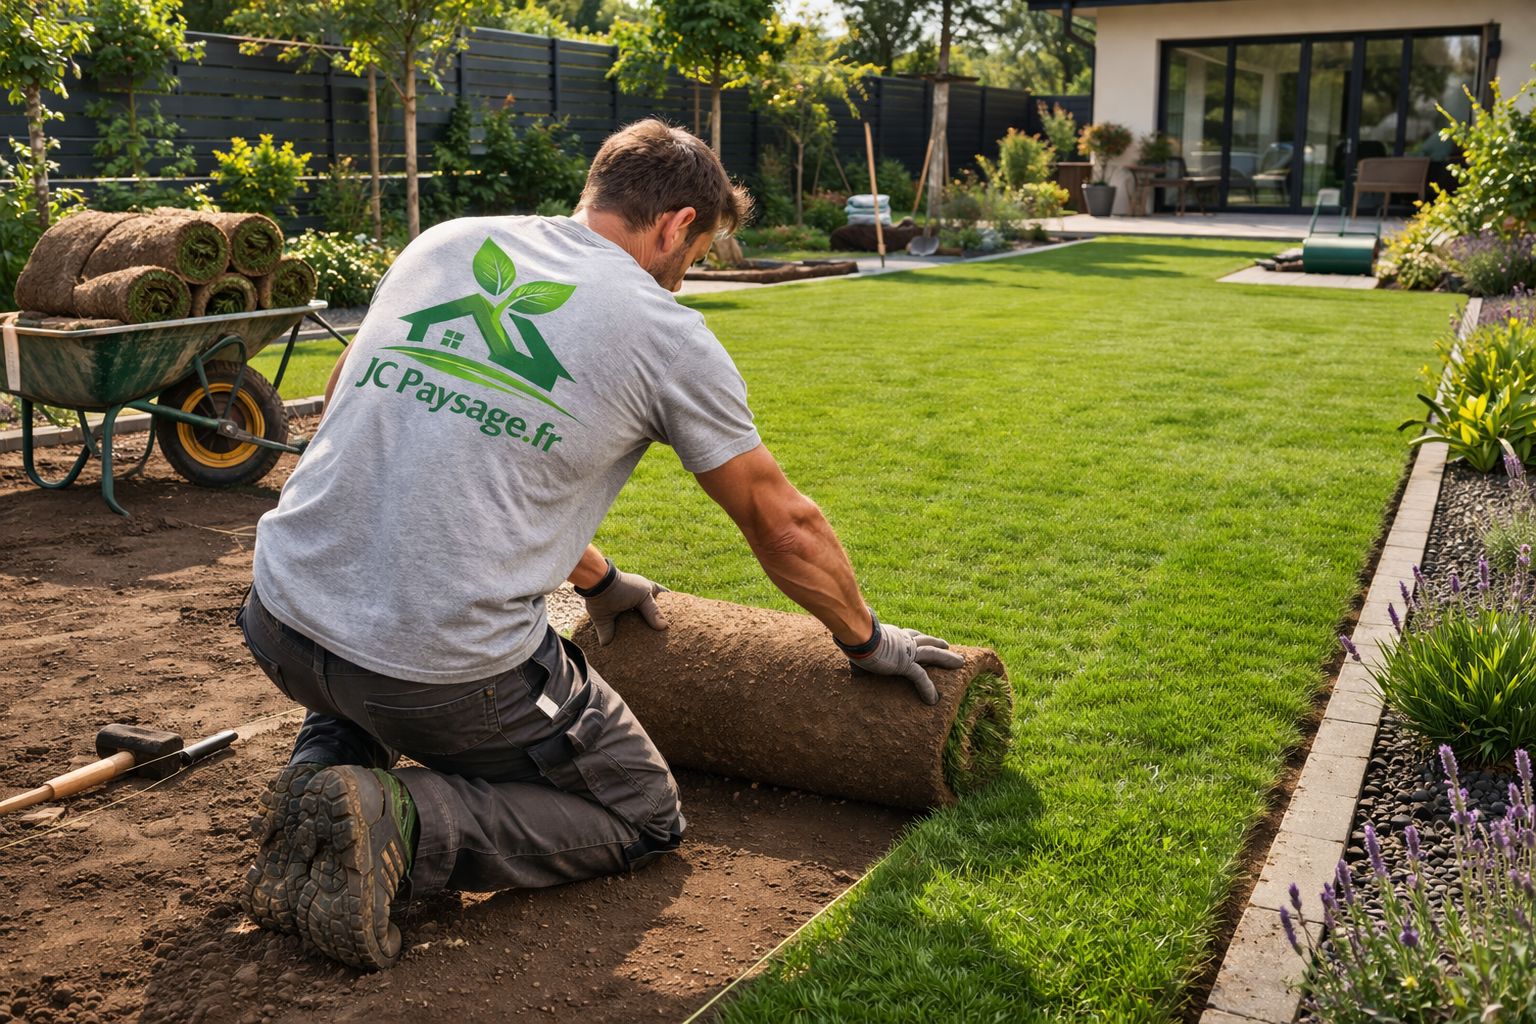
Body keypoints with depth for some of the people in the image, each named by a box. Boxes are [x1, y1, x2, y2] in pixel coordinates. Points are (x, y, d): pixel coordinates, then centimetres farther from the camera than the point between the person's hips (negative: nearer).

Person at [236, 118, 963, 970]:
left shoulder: (440, 245, 15)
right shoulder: (666, 333, -1)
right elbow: (784, 525, 9)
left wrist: (595, 578, 34)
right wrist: (866, 640, 28)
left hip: (280, 619, 6)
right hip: (449, 670, -6)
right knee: (644, 817, 16)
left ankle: (322, 779, 13)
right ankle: (405, 822, -6)